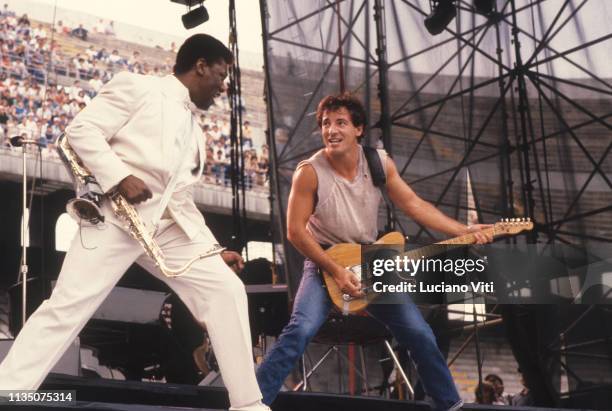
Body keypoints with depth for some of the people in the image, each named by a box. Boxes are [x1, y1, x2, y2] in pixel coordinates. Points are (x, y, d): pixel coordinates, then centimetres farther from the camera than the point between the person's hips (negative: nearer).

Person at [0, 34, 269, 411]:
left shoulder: (194, 130, 25)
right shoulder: (137, 87, 3)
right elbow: (82, 130, -6)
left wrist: (213, 248, 16)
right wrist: (119, 176, -18)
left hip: (172, 223, 7)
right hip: (118, 214, -7)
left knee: (226, 290, -5)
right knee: (67, 307, -11)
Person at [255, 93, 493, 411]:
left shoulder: (380, 163, -6)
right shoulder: (310, 172, -18)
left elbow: (413, 204, 1)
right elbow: (296, 231, -16)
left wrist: (465, 231, -6)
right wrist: (336, 271, -20)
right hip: (324, 263, -4)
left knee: (420, 335, 1)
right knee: (301, 330, -27)